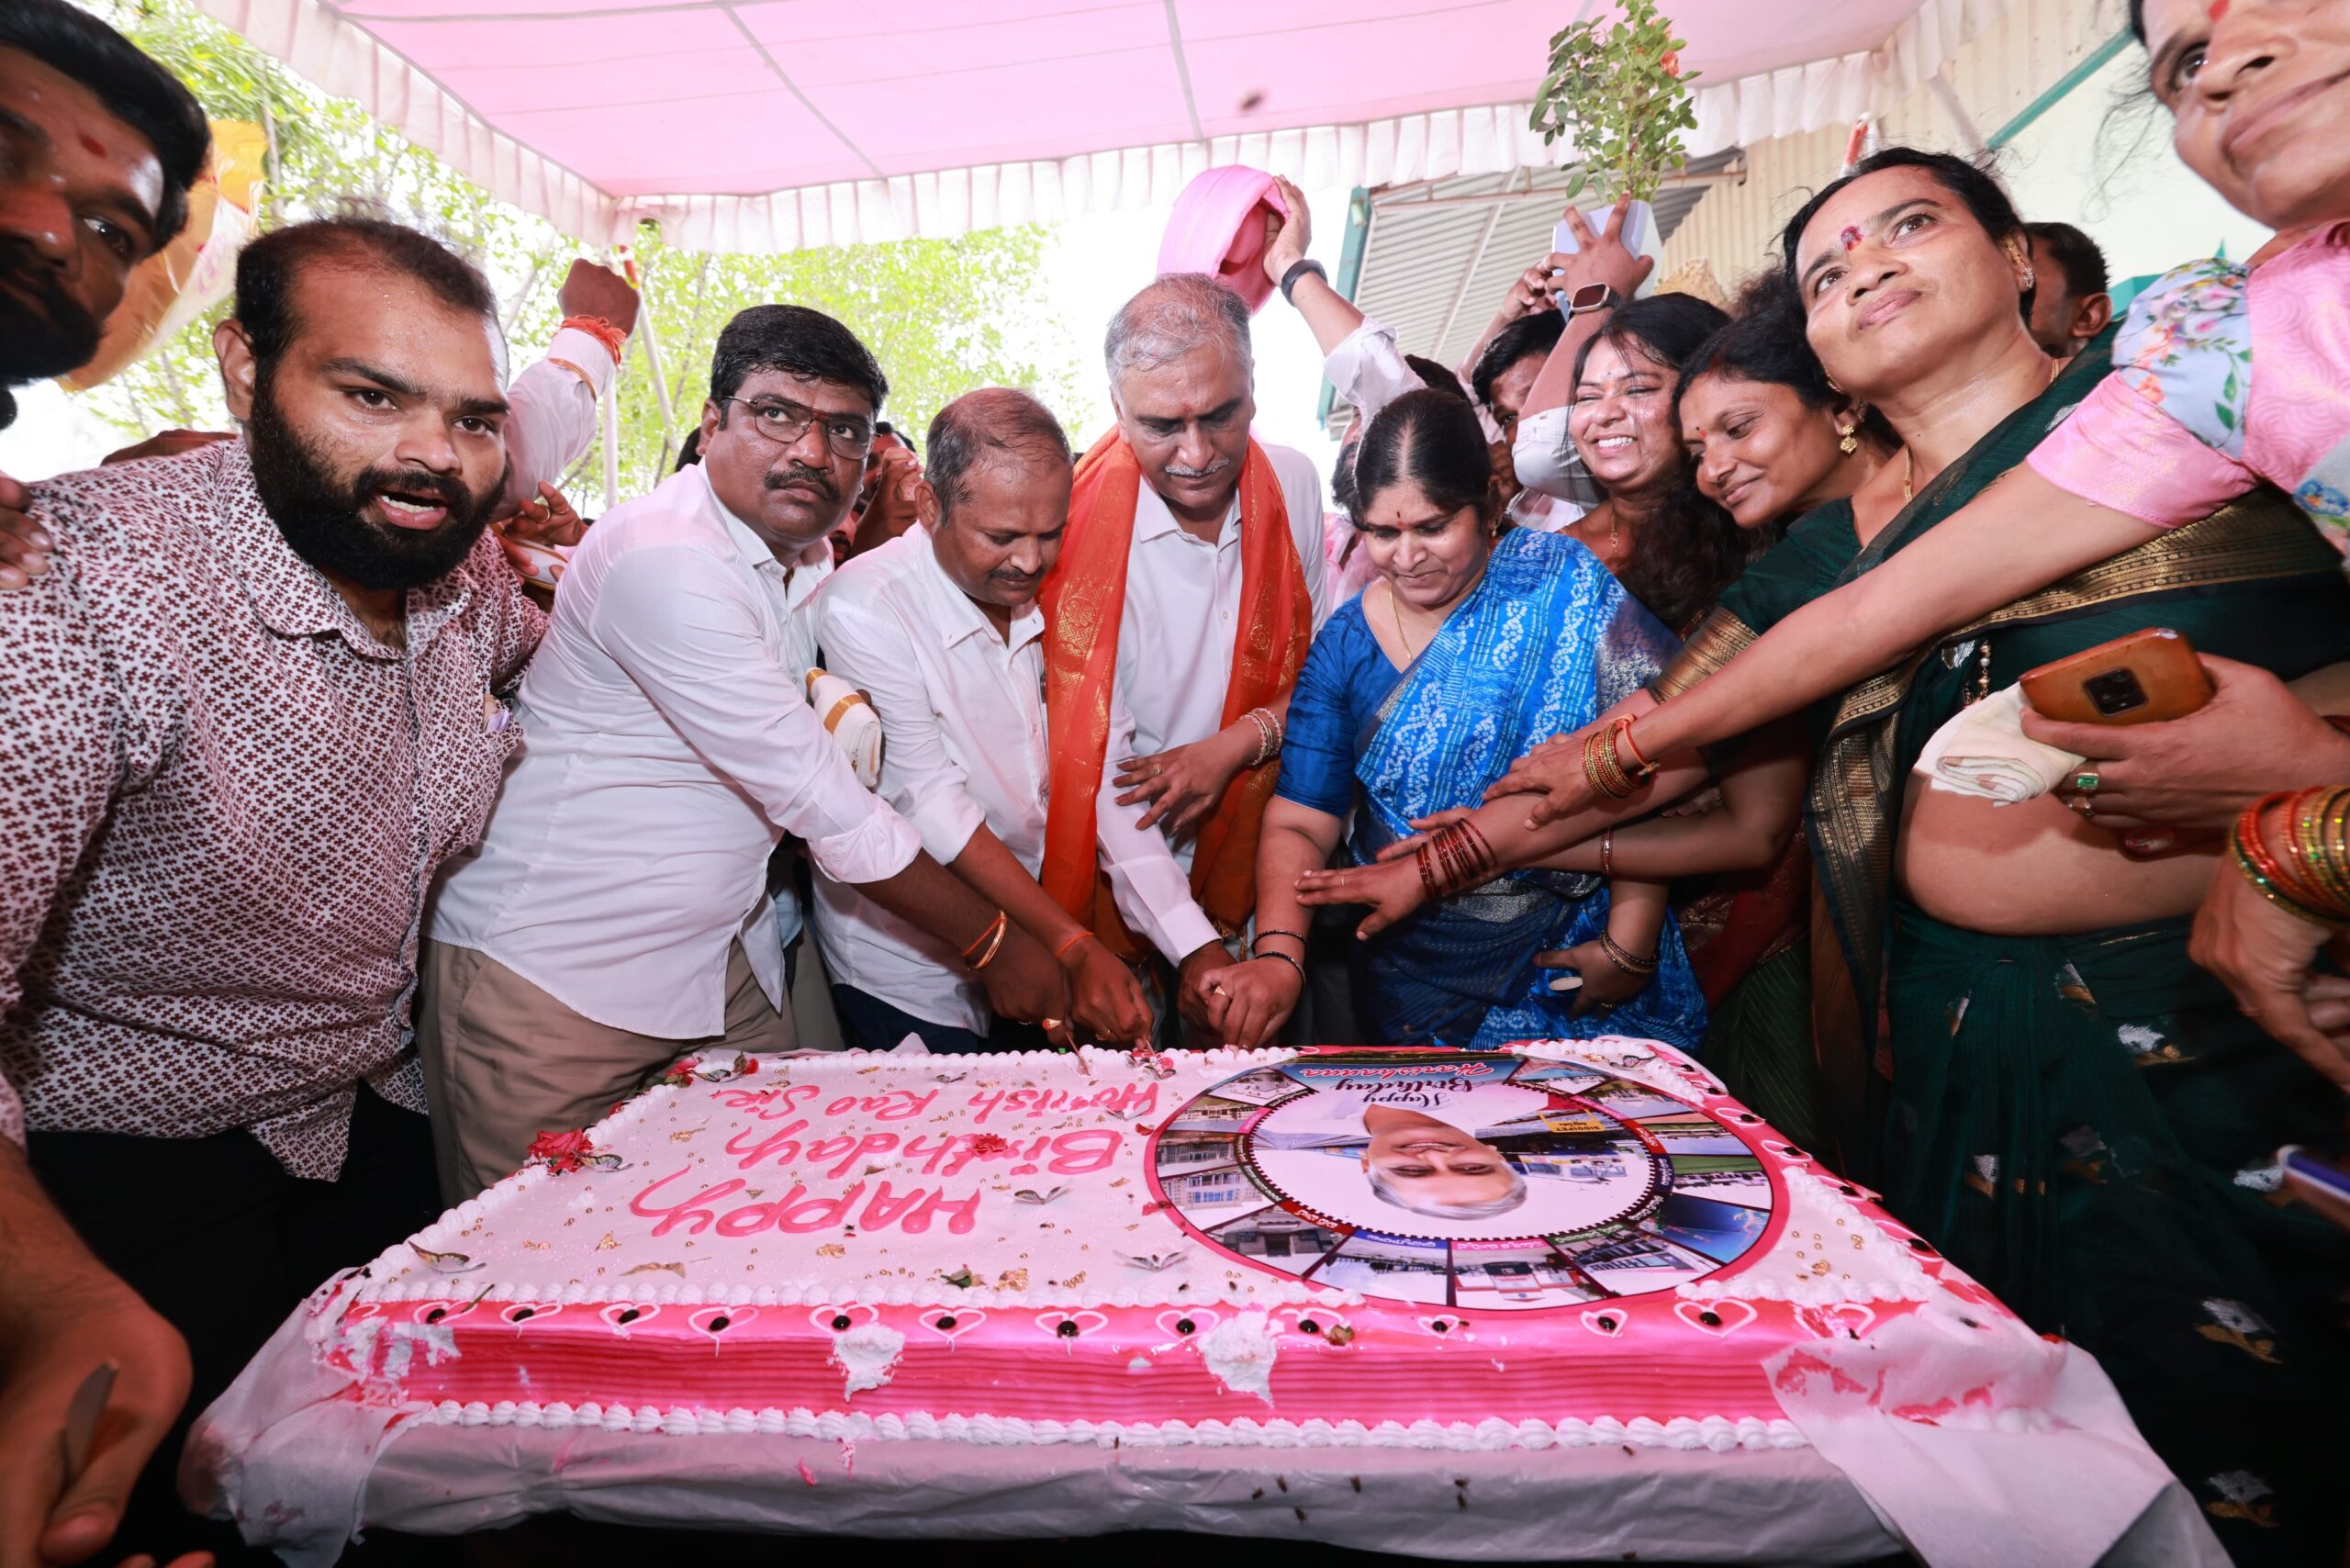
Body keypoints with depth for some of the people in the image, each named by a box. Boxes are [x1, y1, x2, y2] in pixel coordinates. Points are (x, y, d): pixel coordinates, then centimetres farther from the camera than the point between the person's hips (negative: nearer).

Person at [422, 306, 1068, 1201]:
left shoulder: (809, 555, 6)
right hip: (553, 983, -7)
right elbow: (821, 803, -23)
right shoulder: (662, 562, -21)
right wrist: (992, 947, -15)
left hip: (726, 967, 8)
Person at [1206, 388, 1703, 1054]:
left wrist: (1630, 945, -20)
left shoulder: (1562, 582, -9)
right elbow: (1299, 824, -5)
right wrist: (1277, 956, -22)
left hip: (1584, 974, -1)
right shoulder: (1347, 643, -1)